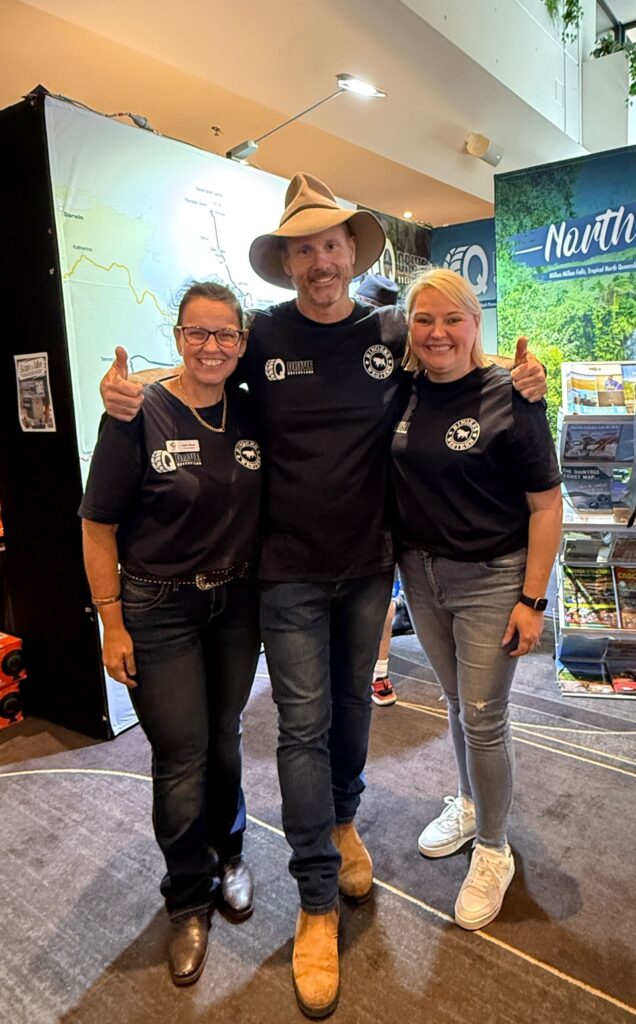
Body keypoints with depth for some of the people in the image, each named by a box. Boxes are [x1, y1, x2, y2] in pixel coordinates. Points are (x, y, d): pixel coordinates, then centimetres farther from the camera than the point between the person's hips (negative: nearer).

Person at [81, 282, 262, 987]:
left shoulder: (252, 414, -2)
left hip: (236, 604, 4)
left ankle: (228, 856, 45)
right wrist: (112, 624, -10)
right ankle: (188, 901, 32)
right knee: (182, 761, 6)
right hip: (159, 610, -3)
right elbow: (98, 526, -10)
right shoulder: (140, 415, -14)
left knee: (224, 742, 18)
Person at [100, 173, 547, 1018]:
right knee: (303, 725, 1)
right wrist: (129, 388, -12)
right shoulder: (262, 335, -5)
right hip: (291, 570, -2)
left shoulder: (393, 332, -2)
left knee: (353, 703, 19)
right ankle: (318, 905, 19)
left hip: (369, 565, 2)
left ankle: (343, 820, 48)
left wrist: (520, 378, -7)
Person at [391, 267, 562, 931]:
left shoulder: (508, 399, -14)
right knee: (457, 703, 20)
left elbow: (546, 504, -12)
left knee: (484, 718, 5)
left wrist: (531, 601, -14)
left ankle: (493, 852, 28)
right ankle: (469, 804, 45)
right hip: (421, 574, 5)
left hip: (490, 578, -4)